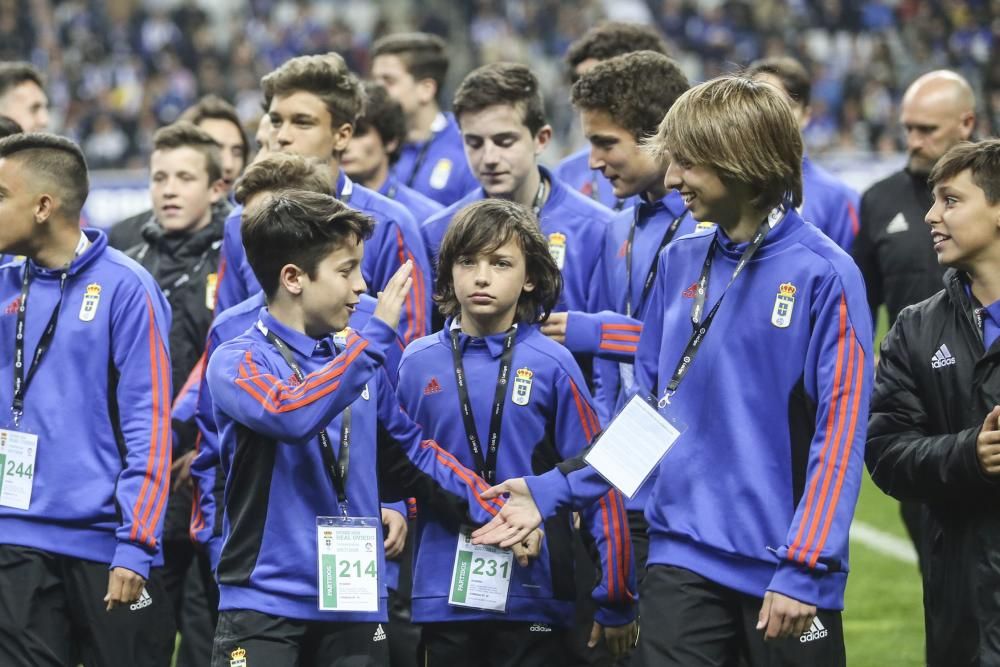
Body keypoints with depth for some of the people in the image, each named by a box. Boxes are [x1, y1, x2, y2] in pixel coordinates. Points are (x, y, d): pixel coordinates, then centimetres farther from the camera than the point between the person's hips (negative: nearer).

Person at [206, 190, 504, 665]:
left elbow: (412, 454, 22)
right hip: (265, 604, -6)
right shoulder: (237, 362, -6)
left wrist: (492, 511, 13)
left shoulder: (358, 364, 12)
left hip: (356, 605, 6)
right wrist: (377, 334, -22)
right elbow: (292, 413, -27)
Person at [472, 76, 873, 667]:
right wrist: (553, 492, 6)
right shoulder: (680, 264, 8)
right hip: (683, 558, 4)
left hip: (787, 573, -4)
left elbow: (840, 433, -12)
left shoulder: (823, 274, -9)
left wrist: (804, 570, -16)